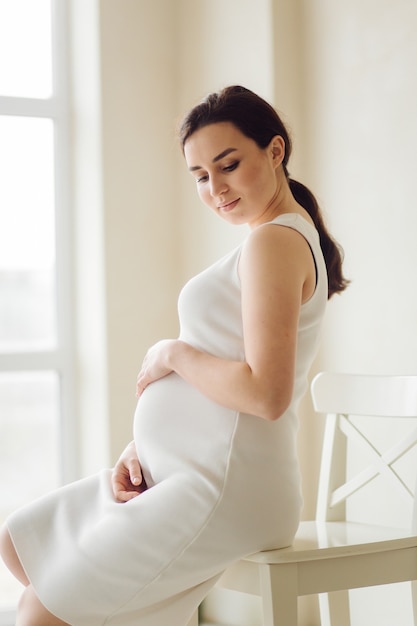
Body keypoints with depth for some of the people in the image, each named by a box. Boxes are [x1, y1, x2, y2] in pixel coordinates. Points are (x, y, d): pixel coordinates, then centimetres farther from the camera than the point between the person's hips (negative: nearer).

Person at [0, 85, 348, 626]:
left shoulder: (274, 241, -15)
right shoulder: (288, 236, 17)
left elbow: (266, 393, -26)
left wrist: (172, 354, -11)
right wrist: (140, 448, 6)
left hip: (225, 490, -11)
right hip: (184, 474, 11)